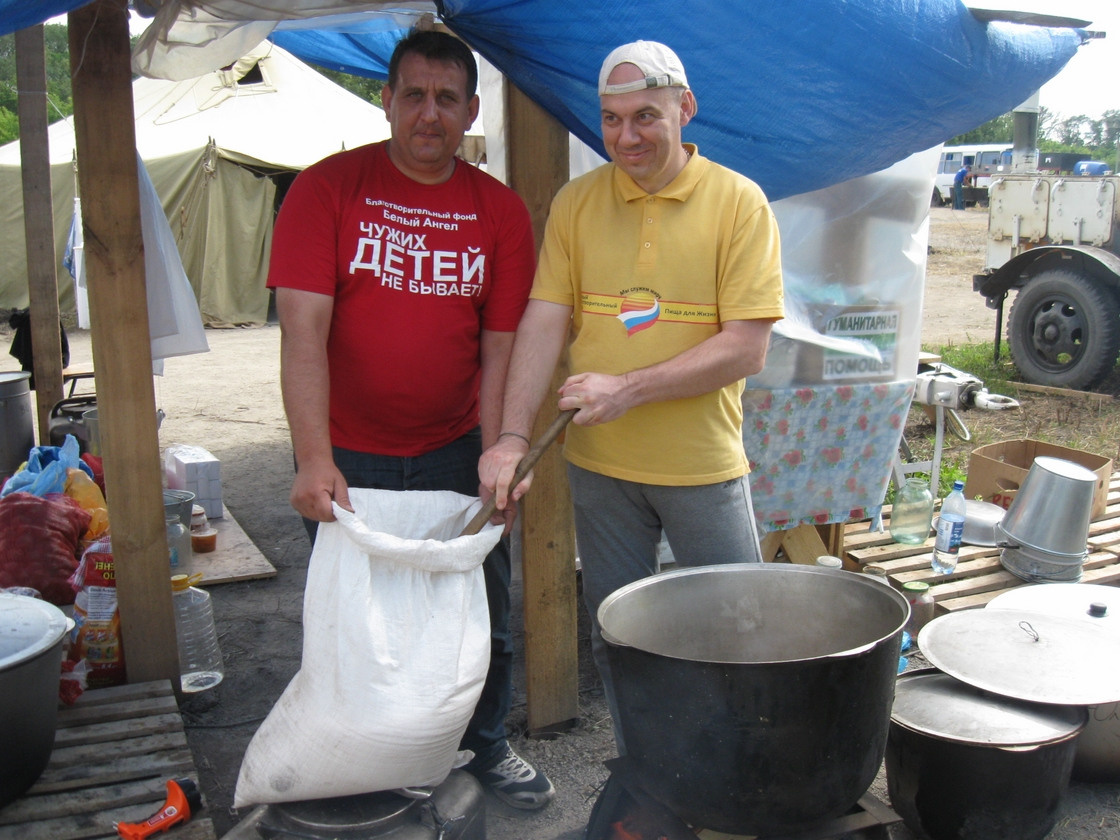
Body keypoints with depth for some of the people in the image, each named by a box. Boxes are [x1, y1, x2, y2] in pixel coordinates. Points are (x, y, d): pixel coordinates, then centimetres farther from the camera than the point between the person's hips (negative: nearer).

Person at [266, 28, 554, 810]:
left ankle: (487, 745, 38)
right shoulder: (327, 188, -6)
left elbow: (500, 345, -2)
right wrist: (314, 459, -26)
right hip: (350, 456, -2)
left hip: (456, 449, 2)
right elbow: (304, 329, -15)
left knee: (484, 611, 12)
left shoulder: (501, 210, 1)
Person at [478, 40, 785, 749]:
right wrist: (513, 436, -14)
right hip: (600, 462, 3)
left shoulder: (738, 201, -7)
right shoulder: (576, 203, 3)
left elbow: (746, 346, -13)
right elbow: (545, 324, -2)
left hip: (704, 464, -3)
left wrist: (629, 388, -21)